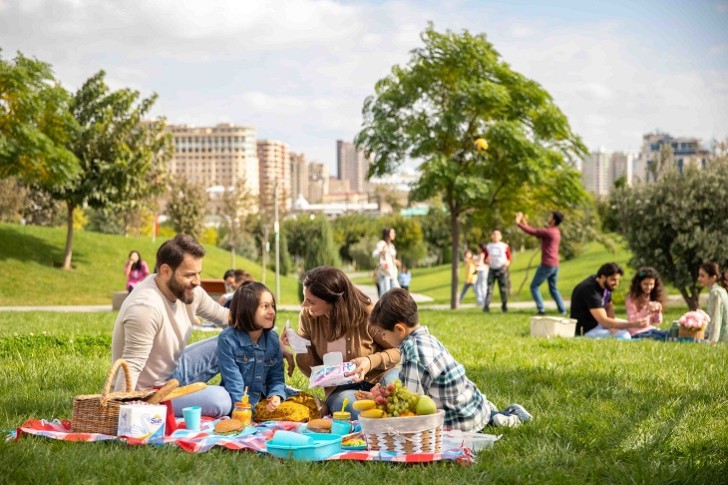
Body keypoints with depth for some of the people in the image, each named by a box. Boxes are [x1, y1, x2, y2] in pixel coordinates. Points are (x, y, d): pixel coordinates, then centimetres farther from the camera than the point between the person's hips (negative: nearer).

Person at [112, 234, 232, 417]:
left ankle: (235, 398, 18)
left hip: (175, 369, 9)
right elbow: (131, 368, -33)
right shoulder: (146, 307, -31)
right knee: (219, 400, -28)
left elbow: (223, 316, 11)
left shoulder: (189, 290, -6)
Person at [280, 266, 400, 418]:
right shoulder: (307, 316, -6)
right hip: (340, 389, 1)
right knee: (343, 401, -36)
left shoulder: (366, 314, -17)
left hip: (378, 378, 0)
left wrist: (371, 361, -23)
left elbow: (398, 350, -4)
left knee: (393, 379, -35)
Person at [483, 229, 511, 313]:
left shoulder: (505, 246, 5)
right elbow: (485, 259, 11)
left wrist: (507, 262, -14)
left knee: (503, 289, 0)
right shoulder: (488, 247, 9)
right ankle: (486, 306, -13)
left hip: (502, 269, 0)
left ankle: (504, 306, 10)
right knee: (489, 288, -9)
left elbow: (509, 259, 8)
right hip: (492, 269, 1)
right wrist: (487, 261, -13)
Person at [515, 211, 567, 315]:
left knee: (534, 286, 0)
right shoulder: (556, 232, 13)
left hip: (547, 265, -9)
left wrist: (518, 223, -5)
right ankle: (562, 310, 12)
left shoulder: (548, 231, -16)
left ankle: (541, 309, -9)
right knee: (553, 288, 18)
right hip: (555, 265, 9)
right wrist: (526, 224, 23)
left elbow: (532, 232, -16)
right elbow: (536, 233, 22)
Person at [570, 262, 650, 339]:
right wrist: (633, 324, -35)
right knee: (624, 336, -25)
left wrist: (611, 325, -12)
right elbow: (604, 321, -34)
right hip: (586, 330, -10)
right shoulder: (590, 290, -29)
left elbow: (609, 307, 10)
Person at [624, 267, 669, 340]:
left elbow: (657, 322, 15)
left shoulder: (653, 298, 15)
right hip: (637, 333, -5)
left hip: (651, 329, 5)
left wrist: (658, 312, -5)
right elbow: (631, 320, -10)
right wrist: (646, 311, -21)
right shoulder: (631, 299, -1)